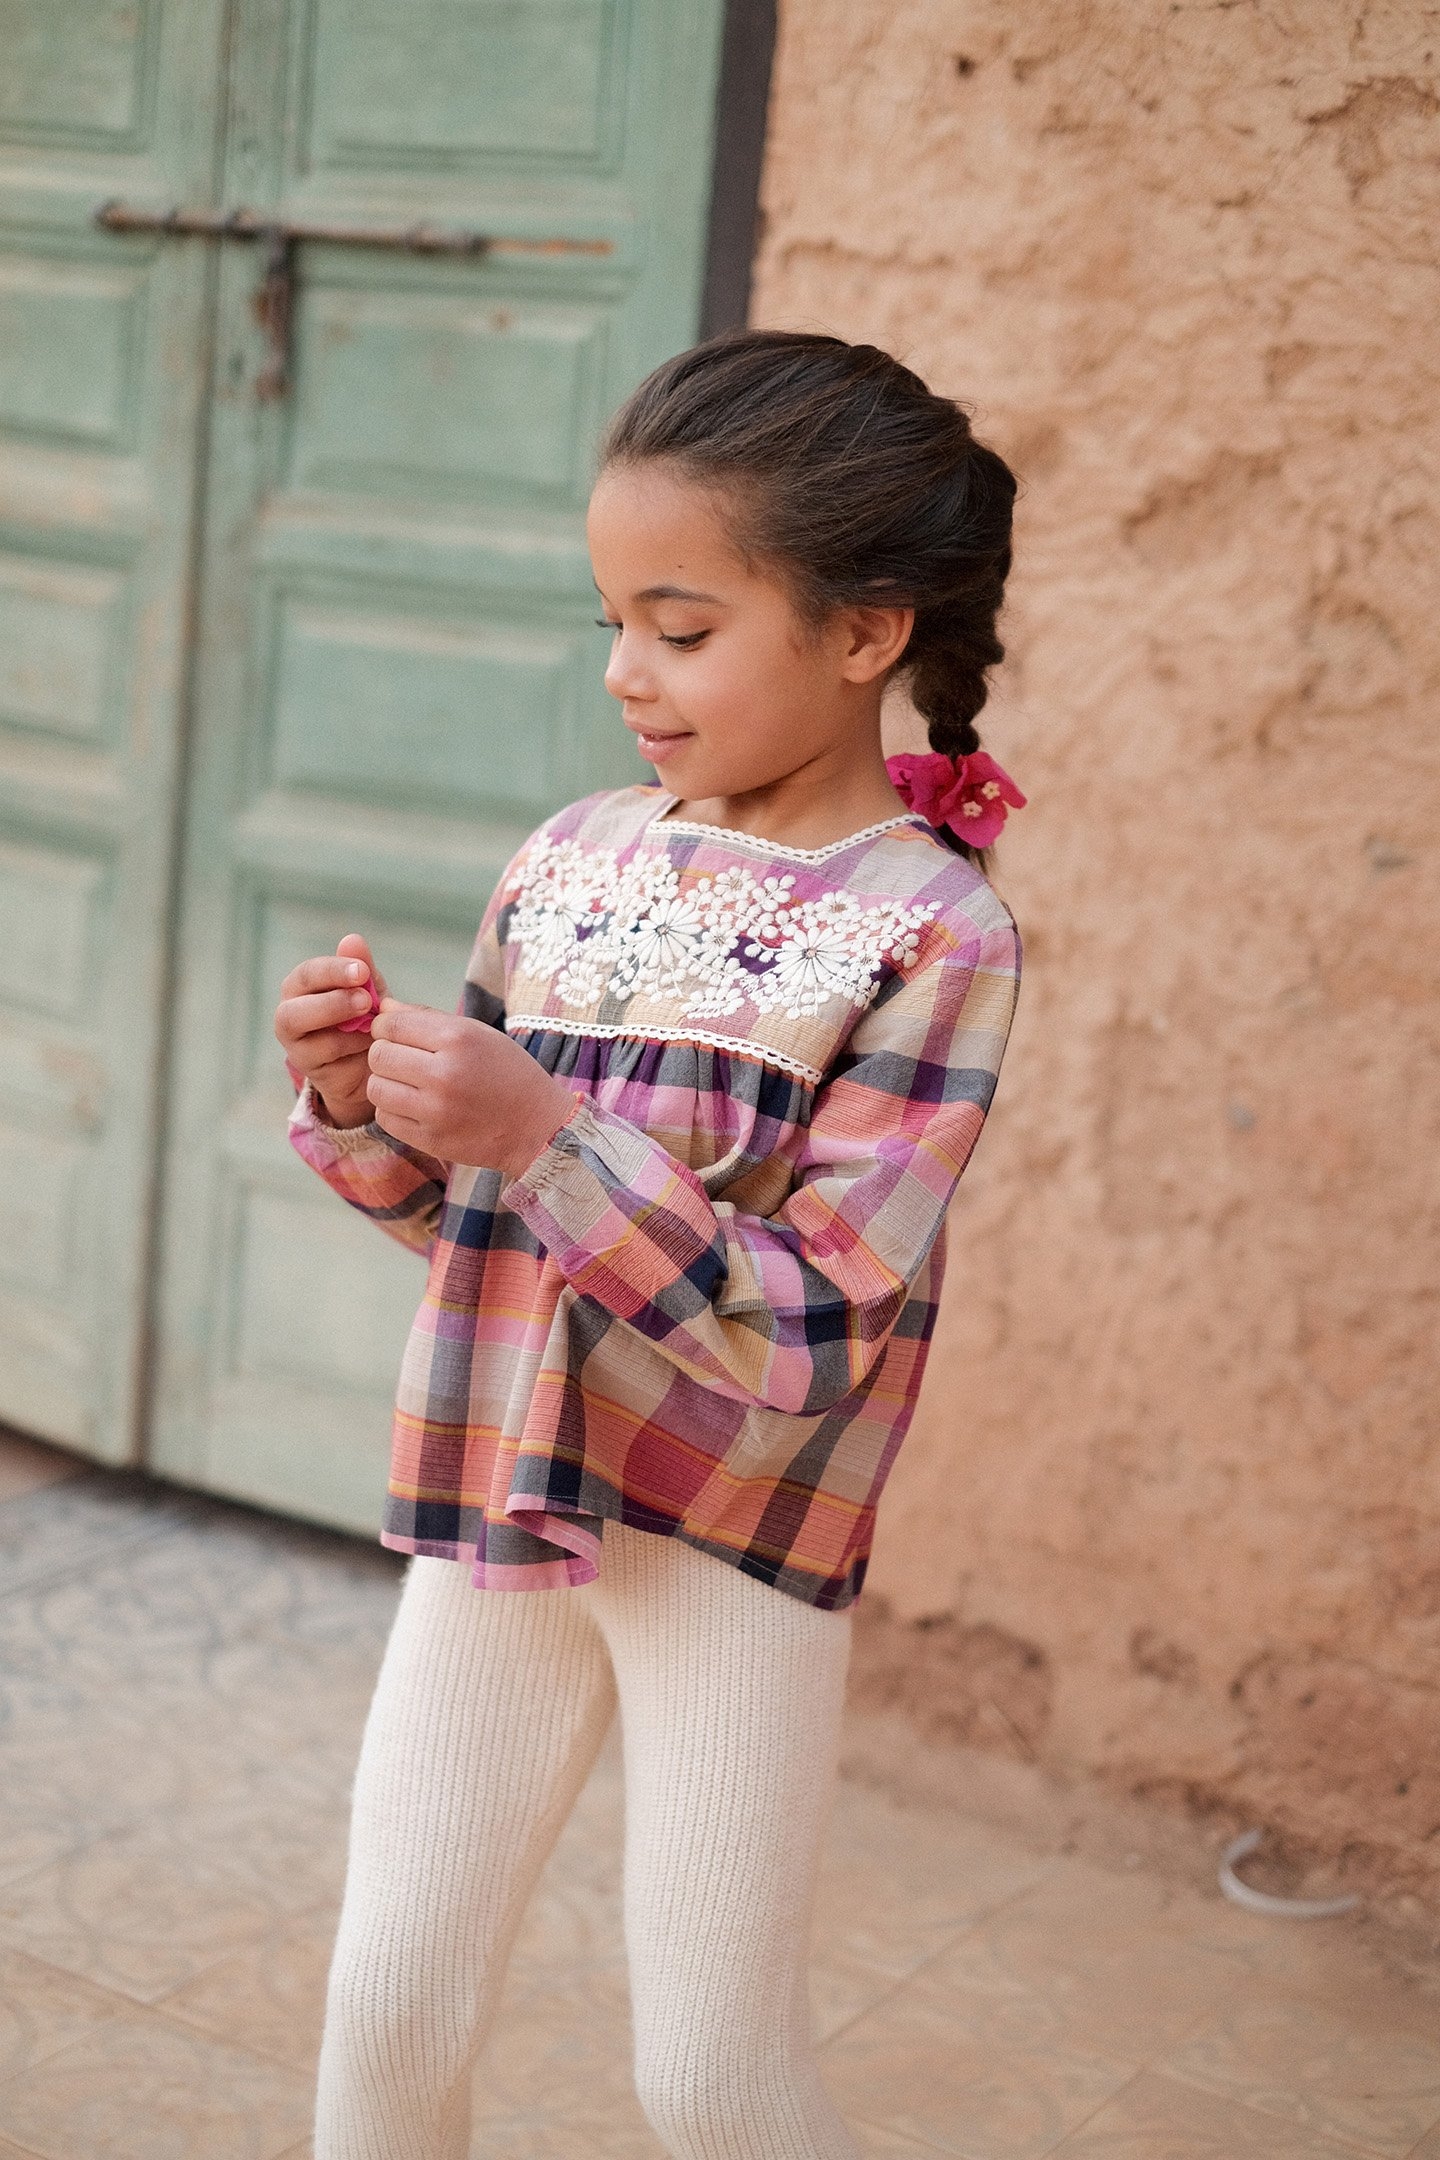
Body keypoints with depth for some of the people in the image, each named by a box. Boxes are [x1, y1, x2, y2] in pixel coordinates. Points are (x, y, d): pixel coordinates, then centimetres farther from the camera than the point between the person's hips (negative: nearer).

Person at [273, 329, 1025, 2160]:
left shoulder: (932, 933, -14)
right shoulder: (571, 859, 1)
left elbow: (804, 1339, -19)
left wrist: (545, 1135, -27)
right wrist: (356, 1108, -9)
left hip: (733, 1556, -4)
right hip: (493, 1516, 5)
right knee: (386, 2011, 11)